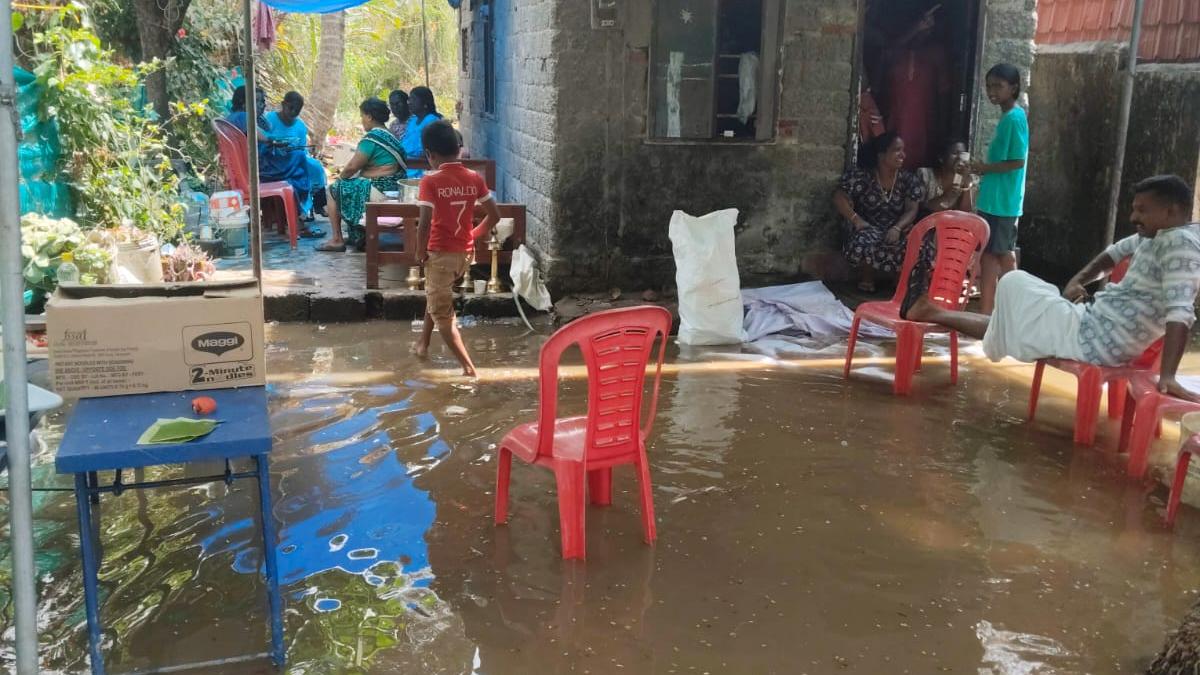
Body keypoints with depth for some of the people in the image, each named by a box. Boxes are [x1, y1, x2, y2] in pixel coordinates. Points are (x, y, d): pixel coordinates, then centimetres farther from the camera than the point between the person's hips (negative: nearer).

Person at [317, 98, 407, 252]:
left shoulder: (372, 137, -16)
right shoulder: (389, 135, 13)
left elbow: (352, 167, -13)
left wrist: (340, 177, 6)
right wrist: (344, 176, 17)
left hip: (378, 191, -9)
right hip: (393, 187, 9)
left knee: (334, 190, 5)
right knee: (350, 185, 28)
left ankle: (337, 240, 5)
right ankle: (357, 235, 24)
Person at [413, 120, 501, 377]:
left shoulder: (431, 181, -16)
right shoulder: (474, 178, -1)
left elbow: (425, 223, -23)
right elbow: (495, 216, 2)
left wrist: (420, 252, -7)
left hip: (441, 252, -6)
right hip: (465, 251, 6)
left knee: (442, 312, 6)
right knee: (435, 294, 32)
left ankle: (468, 367, -1)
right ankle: (423, 342, 42)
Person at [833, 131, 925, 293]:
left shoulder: (909, 179, 2)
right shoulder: (861, 176, -5)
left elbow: (911, 210, -7)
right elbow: (839, 198, -9)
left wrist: (897, 228, -27)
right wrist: (856, 220, -22)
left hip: (897, 229, 2)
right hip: (869, 228, -2)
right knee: (863, 242, -38)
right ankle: (867, 279, -9)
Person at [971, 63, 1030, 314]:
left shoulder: (1014, 118, -15)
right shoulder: (1010, 117, 15)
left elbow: (1018, 161, -20)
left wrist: (986, 168, -13)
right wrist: (987, 167, 6)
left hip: (999, 200, -10)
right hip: (1003, 199, 10)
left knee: (989, 254, -7)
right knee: (1004, 253, 13)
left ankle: (986, 311, -3)